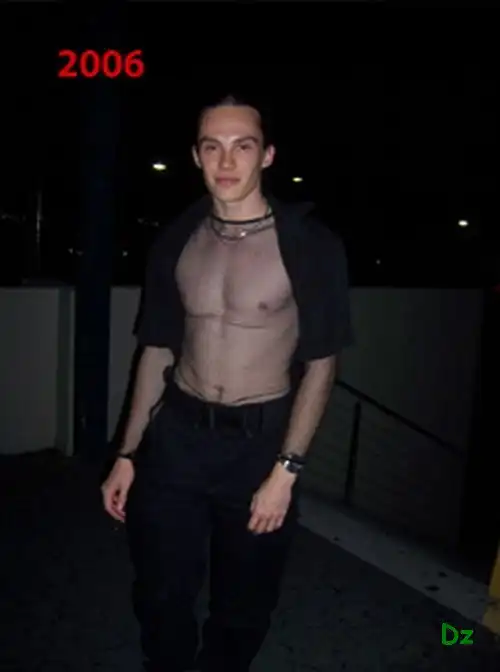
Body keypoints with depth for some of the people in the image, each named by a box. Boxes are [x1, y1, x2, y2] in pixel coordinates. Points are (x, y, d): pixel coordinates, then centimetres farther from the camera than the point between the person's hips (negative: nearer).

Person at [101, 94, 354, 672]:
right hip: (175, 435, 3)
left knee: (243, 605, 15)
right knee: (160, 593, 15)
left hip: (261, 441, -2)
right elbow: (157, 351, 6)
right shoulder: (175, 241, 0)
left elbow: (320, 363, -8)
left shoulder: (310, 244, -11)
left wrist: (286, 469, -14)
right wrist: (127, 454, 4)